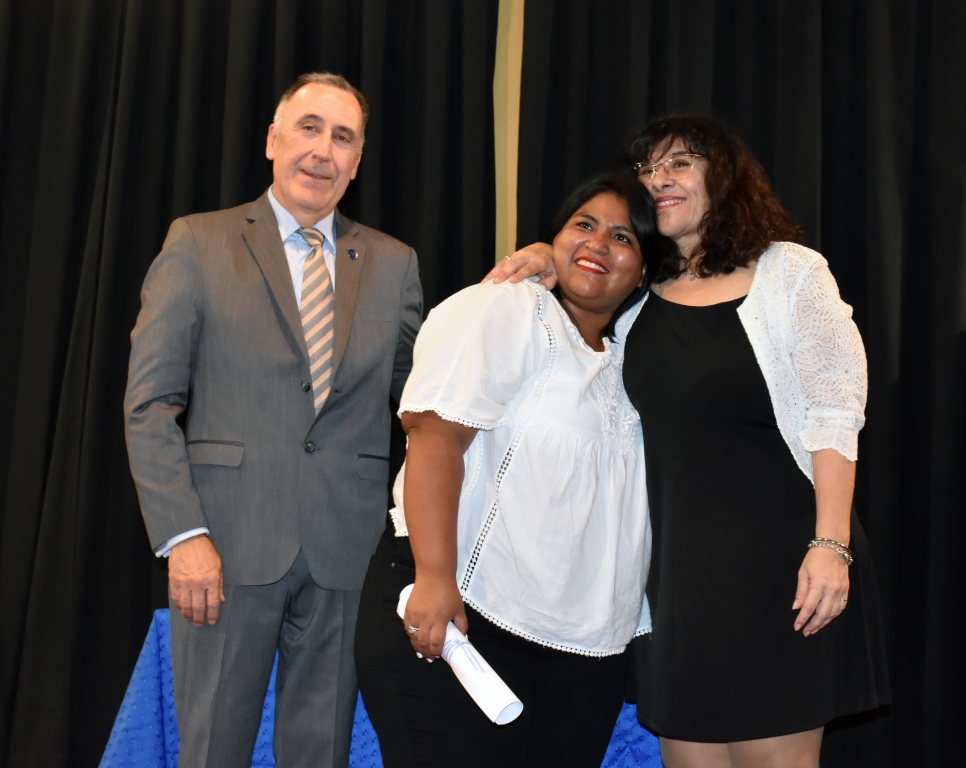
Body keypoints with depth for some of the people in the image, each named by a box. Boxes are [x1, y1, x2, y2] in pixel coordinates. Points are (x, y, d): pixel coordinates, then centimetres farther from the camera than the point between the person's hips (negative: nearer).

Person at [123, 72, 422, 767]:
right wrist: (183, 535, -11)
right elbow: (150, 403, -2)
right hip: (228, 542, -2)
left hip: (347, 550, 2)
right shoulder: (197, 246, 2)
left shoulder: (393, 264, 10)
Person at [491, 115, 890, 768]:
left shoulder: (789, 273, -2)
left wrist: (831, 545, -17)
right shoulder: (640, 291, 11)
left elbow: (834, 413, -7)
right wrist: (544, 260, 5)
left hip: (775, 554, -5)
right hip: (676, 559, 5)